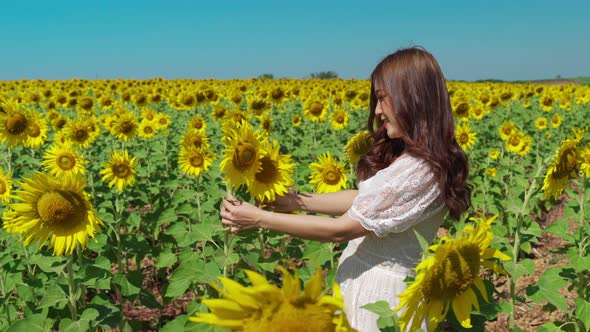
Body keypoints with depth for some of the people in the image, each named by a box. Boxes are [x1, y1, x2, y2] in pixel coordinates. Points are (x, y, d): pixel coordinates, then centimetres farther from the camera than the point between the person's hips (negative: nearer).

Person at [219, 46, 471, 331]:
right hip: (364, 277, 8)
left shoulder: (420, 170, -27)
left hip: (382, 291, -8)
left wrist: (259, 218, -18)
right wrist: (296, 201, 2)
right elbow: (364, 200, 7)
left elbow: (340, 230, -24)